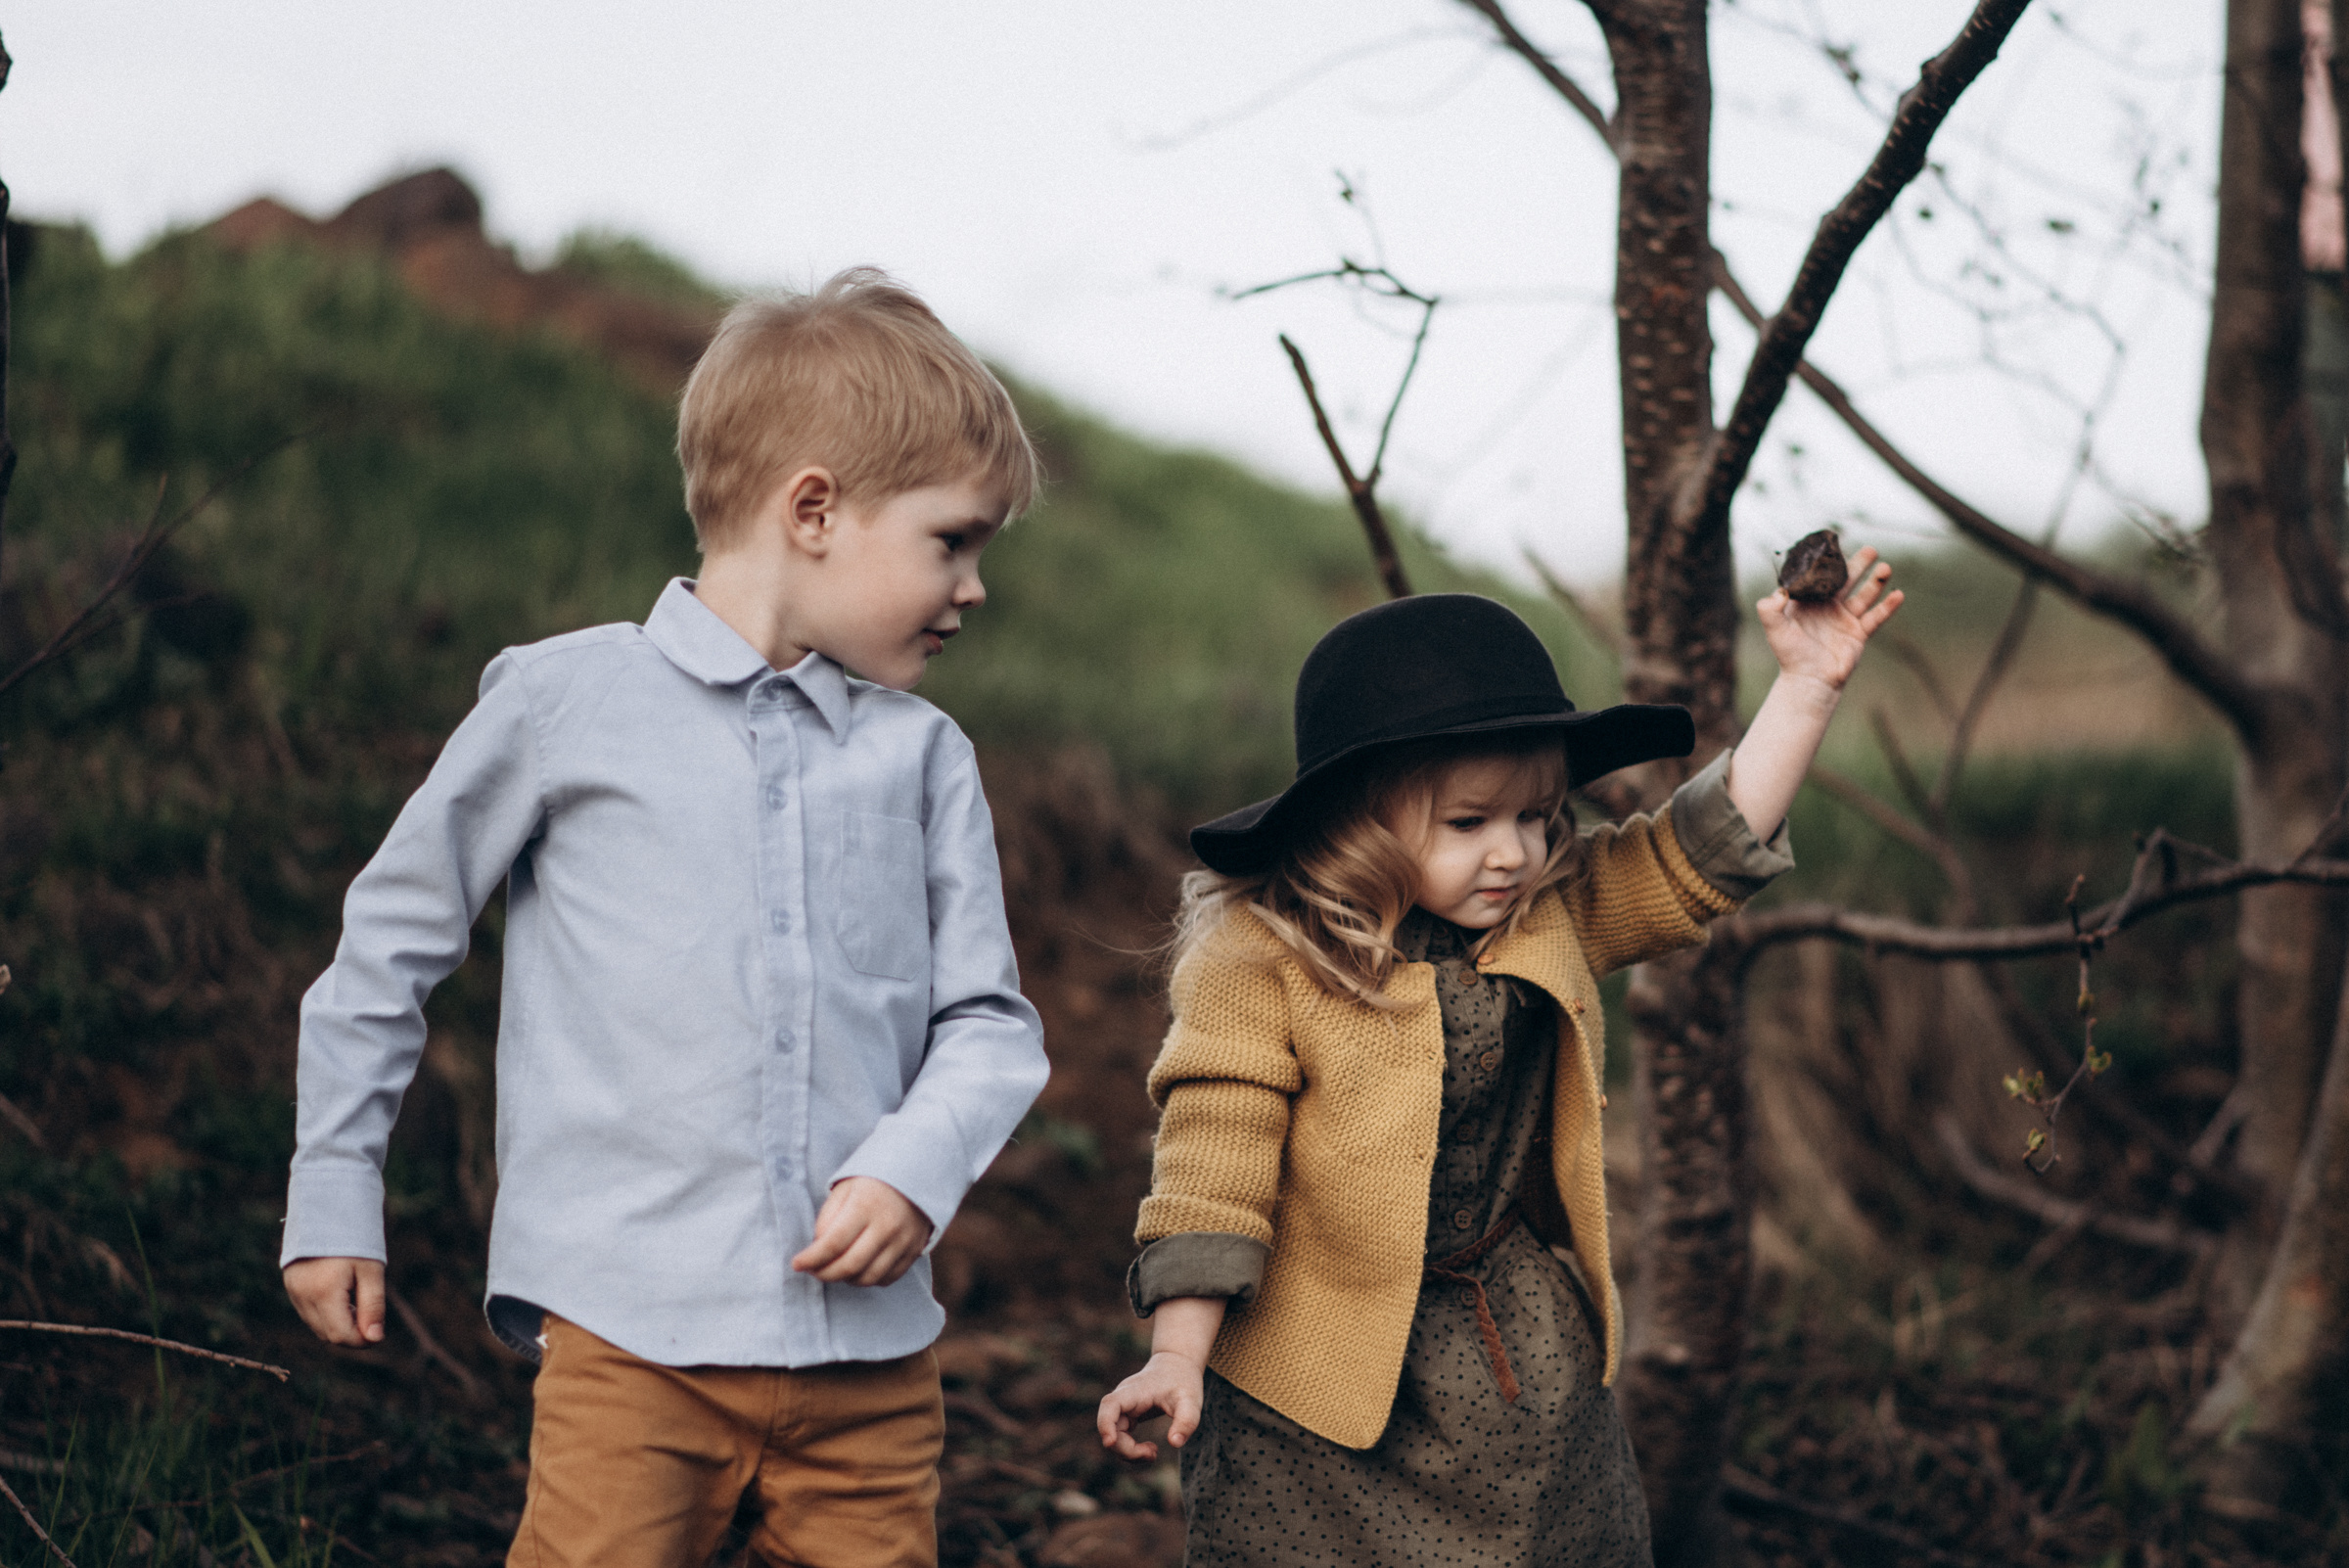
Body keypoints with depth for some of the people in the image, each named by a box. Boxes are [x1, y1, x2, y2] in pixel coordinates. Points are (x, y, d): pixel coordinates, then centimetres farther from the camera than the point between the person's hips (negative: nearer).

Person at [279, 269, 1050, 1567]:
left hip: (868, 1343, 4)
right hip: (629, 1330, -3)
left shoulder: (923, 757, 11)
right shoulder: (563, 705, 1)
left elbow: (988, 1022, 11)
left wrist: (918, 1168, -9)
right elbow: (392, 941, 10)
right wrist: (333, 1202, 12)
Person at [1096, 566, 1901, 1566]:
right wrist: (1180, 1358, -19)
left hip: (1537, 1372, 6)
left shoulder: (1552, 917, 3)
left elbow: (1703, 854, 6)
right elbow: (1215, 1164, -16)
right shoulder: (1259, 960, -15)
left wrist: (1807, 687, -2)